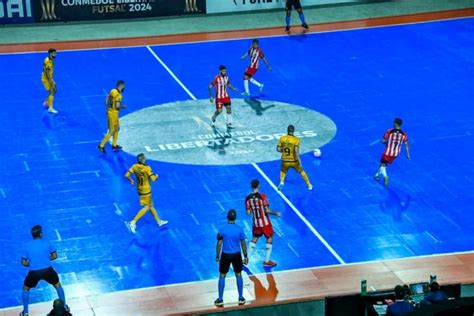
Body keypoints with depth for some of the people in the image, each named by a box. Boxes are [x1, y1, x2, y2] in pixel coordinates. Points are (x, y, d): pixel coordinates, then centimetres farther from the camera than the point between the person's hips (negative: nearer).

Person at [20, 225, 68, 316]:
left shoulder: (27, 246, -2)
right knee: (58, 285, 26)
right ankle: (64, 307, 33)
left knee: (26, 289, 25)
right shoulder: (47, 243, -4)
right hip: (47, 270, 0)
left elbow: (24, 263, 0)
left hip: (34, 272, 0)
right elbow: (54, 256, 3)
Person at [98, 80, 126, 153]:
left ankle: (114, 145, 32)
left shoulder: (113, 91, 4)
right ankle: (101, 145, 2)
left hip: (109, 111, 9)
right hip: (113, 114, -9)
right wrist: (123, 106, -8)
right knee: (111, 132, -1)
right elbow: (117, 106, -27)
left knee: (117, 129, 22)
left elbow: (106, 100, 13)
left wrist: (107, 108, 20)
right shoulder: (118, 94, -22)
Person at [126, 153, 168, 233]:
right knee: (146, 207, 1)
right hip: (145, 190, -8)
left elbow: (127, 175, -4)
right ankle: (133, 222, -7)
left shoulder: (134, 167, -6)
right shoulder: (147, 168, -23)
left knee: (151, 205, 19)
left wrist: (132, 181, 14)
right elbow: (153, 179, -27)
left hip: (139, 188, 8)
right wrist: (156, 176, -4)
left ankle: (159, 221, 32)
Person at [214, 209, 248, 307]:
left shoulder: (222, 229, -15)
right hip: (236, 255, 1)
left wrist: (217, 256, 5)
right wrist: (245, 256, 9)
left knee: (222, 276, 12)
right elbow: (243, 244, -3)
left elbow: (219, 244, -9)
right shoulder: (240, 229, -10)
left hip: (225, 255, -1)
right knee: (238, 275, 17)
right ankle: (241, 298, 23)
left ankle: (220, 300, 15)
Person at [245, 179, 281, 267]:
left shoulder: (248, 198, -4)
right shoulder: (262, 196, -16)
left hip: (255, 223, 5)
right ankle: (267, 261, 11)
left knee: (254, 239, 21)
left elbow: (248, 212, -2)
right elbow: (267, 210, -20)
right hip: (265, 222, -5)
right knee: (269, 239, 10)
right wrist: (276, 213, -4)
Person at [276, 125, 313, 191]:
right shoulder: (296, 139, -11)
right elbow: (296, 151, -21)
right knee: (301, 171, 23)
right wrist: (300, 162, -17)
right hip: (294, 161, -1)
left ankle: (281, 182, 5)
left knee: (283, 171, 30)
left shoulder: (282, 138, -3)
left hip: (285, 160, 1)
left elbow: (278, 149, -1)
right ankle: (309, 185, 28)